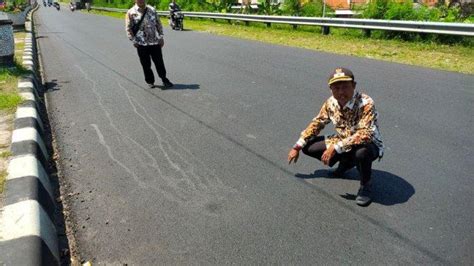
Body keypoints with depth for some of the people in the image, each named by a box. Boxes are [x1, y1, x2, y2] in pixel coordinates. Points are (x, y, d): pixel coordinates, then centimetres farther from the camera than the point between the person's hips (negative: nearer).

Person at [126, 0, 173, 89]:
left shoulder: (152, 10, 7)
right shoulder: (131, 13, -1)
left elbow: (158, 24, 11)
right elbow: (128, 29, -1)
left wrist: (161, 37, 6)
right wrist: (134, 41, -7)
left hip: (155, 42, 2)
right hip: (141, 44, -1)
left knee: (159, 62, 6)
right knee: (146, 64, 6)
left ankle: (164, 79, 24)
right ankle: (150, 81, 22)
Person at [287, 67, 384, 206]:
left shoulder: (366, 103, -29)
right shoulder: (331, 102, -10)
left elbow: (365, 134, -40)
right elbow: (316, 124, 1)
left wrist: (335, 148, -41)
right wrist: (297, 146, -1)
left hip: (369, 144, -6)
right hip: (343, 143, 6)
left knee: (362, 152, -42)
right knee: (308, 147, -4)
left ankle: (366, 184, -8)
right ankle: (346, 162, 16)